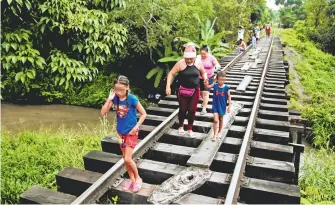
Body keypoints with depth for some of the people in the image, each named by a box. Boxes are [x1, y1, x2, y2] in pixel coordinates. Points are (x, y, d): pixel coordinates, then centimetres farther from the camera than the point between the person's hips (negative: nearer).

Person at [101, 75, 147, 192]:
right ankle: (131, 179, 31)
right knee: (125, 159, 13)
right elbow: (103, 112, -11)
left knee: (128, 159, -7)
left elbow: (143, 114, -12)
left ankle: (138, 178, 16)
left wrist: (136, 127, -18)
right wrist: (109, 99, -19)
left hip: (131, 132, -5)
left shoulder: (132, 99, -20)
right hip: (121, 132, 5)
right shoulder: (115, 98, -7)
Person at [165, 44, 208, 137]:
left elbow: (203, 72, 13)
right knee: (183, 109, 9)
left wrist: (205, 78, -9)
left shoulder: (198, 63, -4)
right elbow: (171, 73, -8)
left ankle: (190, 129, 24)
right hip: (183, 90, -2)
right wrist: (168, 86, -16)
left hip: (195, 91, 2)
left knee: (192, 110, 7)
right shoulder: (180, 63, -13)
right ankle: (181, 126, 34)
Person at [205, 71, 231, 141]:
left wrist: (229, 106, -4)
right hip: (215, 106, -1)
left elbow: (229, 97, -4)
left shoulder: (226, 87, -11)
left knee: (221, 120, 18)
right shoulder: (215, 85, -9)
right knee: (216, 120, -8)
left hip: (222, 106, 1)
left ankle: (219, 132, 36)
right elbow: (207, 86, -9)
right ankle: (215, 134, 5)